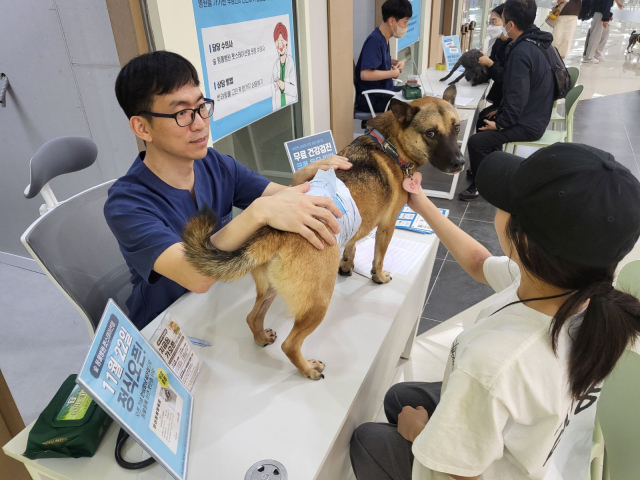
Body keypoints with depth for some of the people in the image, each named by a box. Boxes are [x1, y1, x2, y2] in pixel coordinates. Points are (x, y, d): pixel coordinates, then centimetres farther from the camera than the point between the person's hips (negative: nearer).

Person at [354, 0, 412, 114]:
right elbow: (365, 74, -32)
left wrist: (396, 63, 4)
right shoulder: (375, 41, -21)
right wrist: (393, 73, -19)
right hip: (372, 98, -10)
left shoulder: (384, 38, 6)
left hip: (384, 90, 10)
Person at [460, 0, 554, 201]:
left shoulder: (521, 52, -24)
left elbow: (517, 96, -27)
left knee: (476, 142, -20)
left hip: (527, 123, -11)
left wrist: (500, 123, -14)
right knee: (482, 119, 22)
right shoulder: (535, 42, 7)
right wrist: (501, 112, 13)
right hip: (534, 114, 11)